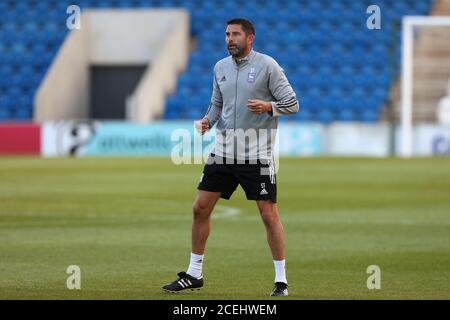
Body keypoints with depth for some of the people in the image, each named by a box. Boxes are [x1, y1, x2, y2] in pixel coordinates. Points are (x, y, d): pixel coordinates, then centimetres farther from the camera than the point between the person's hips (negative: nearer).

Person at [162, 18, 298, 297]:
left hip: (257, 153, -5)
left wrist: (267, 106, -25)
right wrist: (208, 120, 2)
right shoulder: (221, 67, 10)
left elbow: (292, 104, -7)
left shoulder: (267, 65, -6)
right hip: (224, 149, 6)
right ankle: (194, 275, 16)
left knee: (269, 214, -6)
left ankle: (281, 280, 3)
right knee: (200, 208, 4)